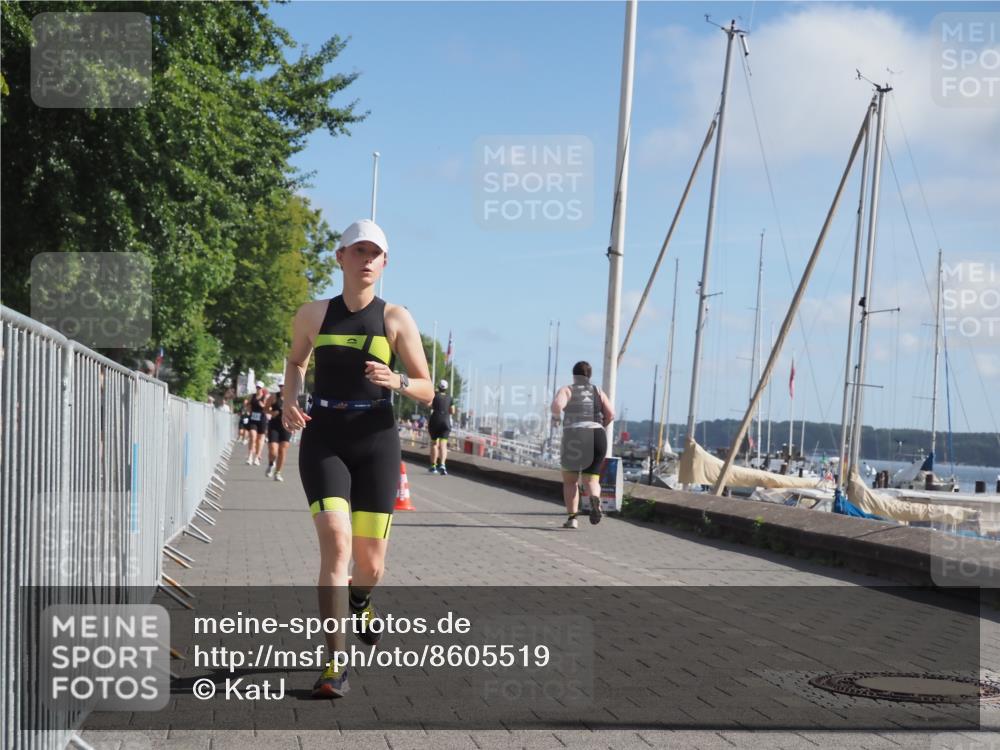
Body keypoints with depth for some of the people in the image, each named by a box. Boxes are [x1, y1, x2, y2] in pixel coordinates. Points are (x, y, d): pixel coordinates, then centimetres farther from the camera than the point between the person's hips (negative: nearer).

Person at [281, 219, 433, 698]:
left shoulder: (396, 319, 2)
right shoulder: (313, 314, 5)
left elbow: (426, 391, 3)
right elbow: (296, 362, 24)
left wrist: (396, 381, -19)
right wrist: (289, 402, 5)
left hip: (376, 442, 0)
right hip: (323, 440, 0)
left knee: (370, 563, 5)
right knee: (336, 540, -20)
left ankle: (359, 601, 45)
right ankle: (335, 664, -14)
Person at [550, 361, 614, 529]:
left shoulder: (567, 390, 7)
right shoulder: (597, 391, 15)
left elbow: (557, 404, -14)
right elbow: (610, 414, 7)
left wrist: (555, 417, 6)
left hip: (574, 437, -1)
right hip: (597, 437, 2)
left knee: (570, 481, 16)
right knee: (591, 480, 4)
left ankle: (572, 518, 3)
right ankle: (595, 499, -31)